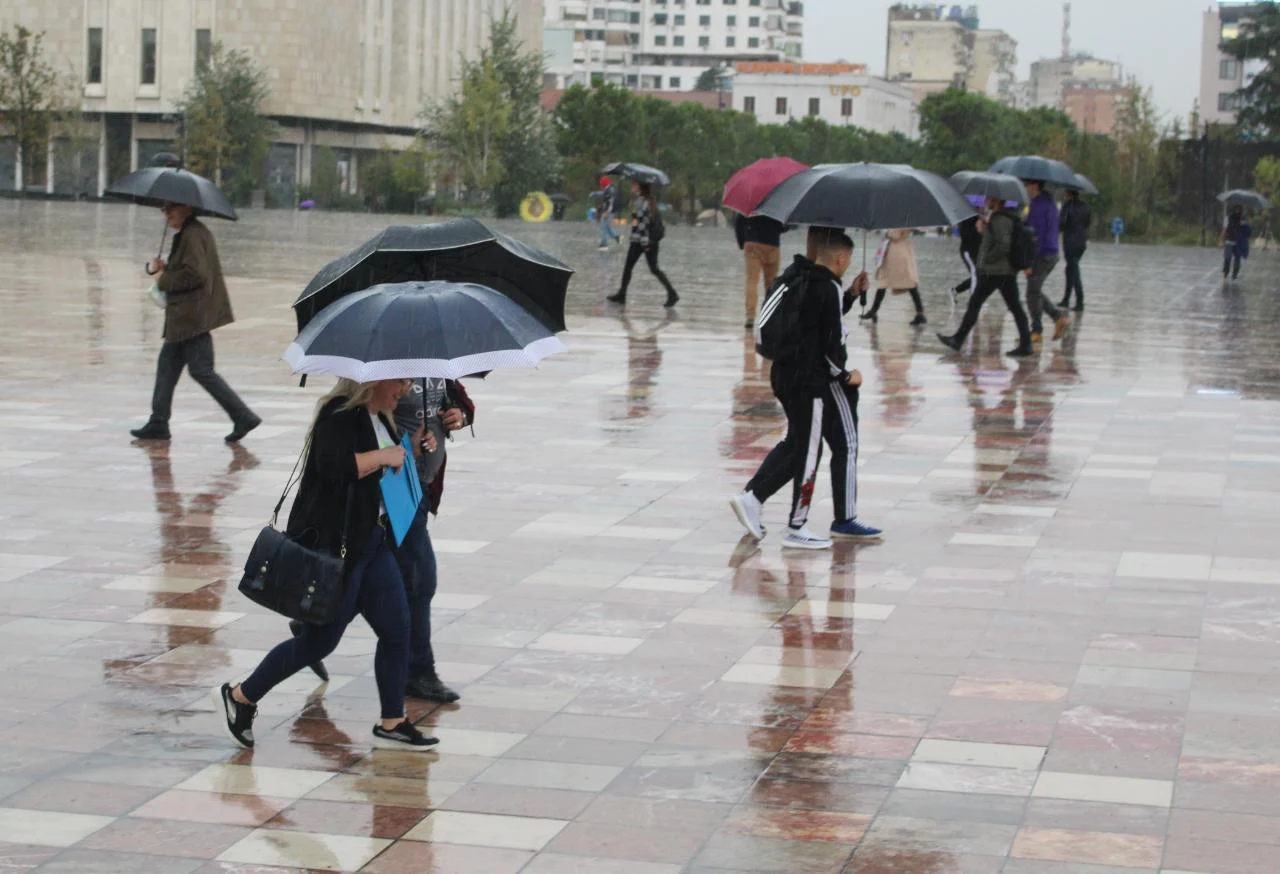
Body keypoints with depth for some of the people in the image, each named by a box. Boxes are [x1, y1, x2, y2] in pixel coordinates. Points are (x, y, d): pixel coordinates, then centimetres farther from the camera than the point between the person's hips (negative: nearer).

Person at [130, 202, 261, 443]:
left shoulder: (192, 236, -16)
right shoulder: (189, 233, 16)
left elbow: (195, 274, -24)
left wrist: (164, 279, -12)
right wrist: (160, 268, 4)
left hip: (193, 317, -11)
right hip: (185, 317, 11)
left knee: (202, 370, -8)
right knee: (167, 364, 12)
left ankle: (243, 417, -6)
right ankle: (158, 424, 16)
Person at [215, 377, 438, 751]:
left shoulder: (379, 419, 12)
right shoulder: (340, 415, -18)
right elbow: (333, 466, -35)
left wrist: (411, 451, 8)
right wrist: (383, 456, -25)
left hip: (372, 541, 10)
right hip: (332, 545, -10)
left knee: (397, 629, 7)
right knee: (320, 639, -1)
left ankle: (392, 724, 17)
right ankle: (239, 697, 14)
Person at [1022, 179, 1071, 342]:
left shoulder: (1038, 205, -17)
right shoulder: (1050, 202, 14)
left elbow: (1036, 234, -22)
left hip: (1041, 255, -10)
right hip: (1052, 253, 10)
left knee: (1033, 292, 0)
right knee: (1035, 291, 17)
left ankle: (1036, 330, 5)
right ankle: (1059, 317, 8)